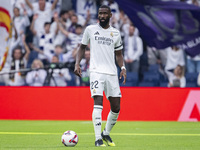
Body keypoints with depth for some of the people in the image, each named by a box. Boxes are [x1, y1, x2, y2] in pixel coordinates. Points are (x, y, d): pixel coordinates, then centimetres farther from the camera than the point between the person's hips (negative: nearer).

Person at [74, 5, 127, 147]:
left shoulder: (116, 33, 13)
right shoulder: (90, 29, 7)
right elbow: (82, 47, 15)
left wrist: (123, 67, 2)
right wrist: (77, 63, 1)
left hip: (112, 73, 3)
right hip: (96, 71, -3)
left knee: (116, 107, 3)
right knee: (98, 103, -19)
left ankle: (106, 134, 26)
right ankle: (98, 139, -19)